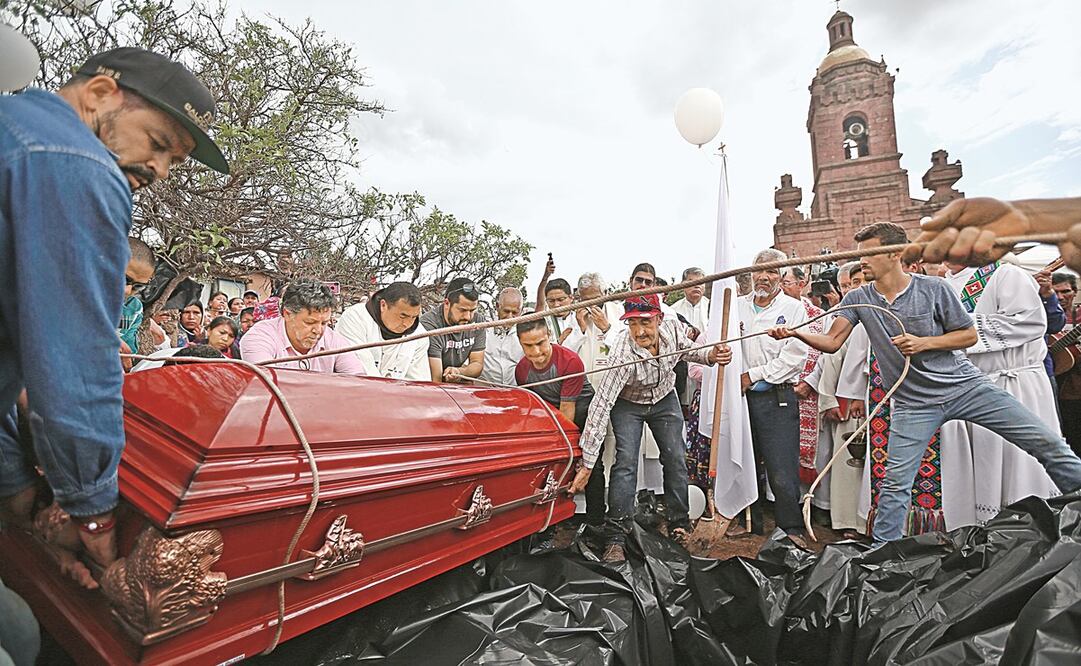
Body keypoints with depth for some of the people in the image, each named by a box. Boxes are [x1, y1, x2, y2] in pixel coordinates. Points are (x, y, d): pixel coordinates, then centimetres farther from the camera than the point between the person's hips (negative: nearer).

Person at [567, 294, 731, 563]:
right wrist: (587, 465, -38)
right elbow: (600, 407, -37)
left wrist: (710, 355, -21)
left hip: (665, 399, 5)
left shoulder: (672, 328, -24)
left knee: (676, 459, 3)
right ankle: (615, 539, -7)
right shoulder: (622, 355, -38)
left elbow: (688, 350, 3)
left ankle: (679, 527, 22)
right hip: (628, 404, -4)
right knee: (626, 462, -16)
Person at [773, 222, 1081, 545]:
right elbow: (831, 342, -7)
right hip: (913, 402, 0)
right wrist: (795, 333, -24)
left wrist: (924, 343, -18)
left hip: (964, 385, 0)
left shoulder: (934, 288, -7)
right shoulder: (858, 299, -3)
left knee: (1046, 442, 1)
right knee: (896, 480, -2)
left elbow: (970, 335, -1)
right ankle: (881, 551, 11)